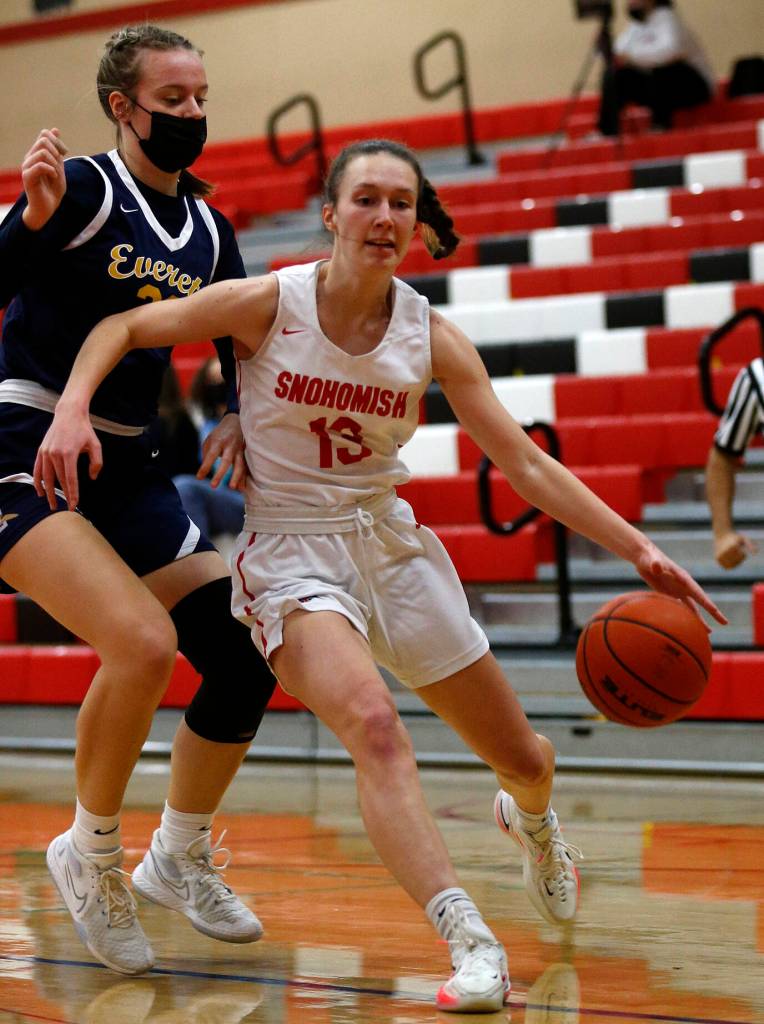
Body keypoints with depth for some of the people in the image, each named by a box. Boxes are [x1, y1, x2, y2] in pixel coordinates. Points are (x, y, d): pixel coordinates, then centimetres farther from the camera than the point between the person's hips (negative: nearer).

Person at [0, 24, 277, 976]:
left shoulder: (208, 230, 11)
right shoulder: (82, 189, -9)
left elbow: (244, 352, 19)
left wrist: (238, 424, -1)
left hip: (127, 469, 8)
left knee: (244, 660, 2)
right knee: (143, 643, -28)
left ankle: (179, 860, 24)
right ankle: (90, 854, -4)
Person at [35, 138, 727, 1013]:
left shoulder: (431, 337, -6)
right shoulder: (270, 303, -13)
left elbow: (525, 463, -6)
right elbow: (123, 327, -7)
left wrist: (637, 549, -14)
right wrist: (73, 408, -26)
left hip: (392, 545, 4)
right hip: (291, 552, -4)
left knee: (525, 759, 10)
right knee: (373, 723, -32)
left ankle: (530, 820, 49)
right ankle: (469, 941, -35)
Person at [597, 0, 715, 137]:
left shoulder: (666, 16, -16)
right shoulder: (635, 25, 7)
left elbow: (671, 49, -36)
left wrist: (632, 56, -36)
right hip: (660, 85, 7)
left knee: (663, 67, -36)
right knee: (615, 75, -6)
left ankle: (661, 124, -23)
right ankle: (607, 130, -11)